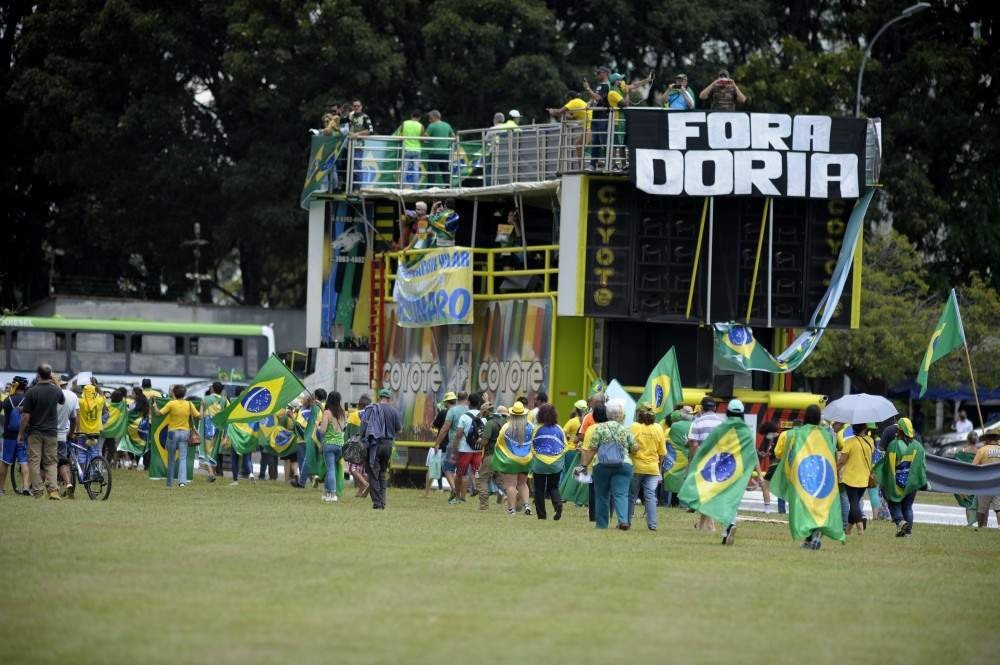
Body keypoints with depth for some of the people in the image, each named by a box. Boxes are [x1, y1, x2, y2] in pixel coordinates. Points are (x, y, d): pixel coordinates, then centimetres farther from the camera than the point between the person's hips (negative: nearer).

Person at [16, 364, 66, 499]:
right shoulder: (56, 391, -2)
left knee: (34, 462, 4)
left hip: (35, 432, -3)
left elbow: (25, 415, -11)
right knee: (51, 462, 8)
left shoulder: (31, 392, -12)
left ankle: (37, 492, 0)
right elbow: (63, 401, 23)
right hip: (51, 432, 3)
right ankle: (53, 490, -8)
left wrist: (21, 433, 0)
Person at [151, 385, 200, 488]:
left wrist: (155, 406, 9)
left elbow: (159, 413, -10)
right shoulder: (189, 405, -2)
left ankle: (170, 482, 19)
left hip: (173, 432, -2)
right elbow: (198, 416, 2)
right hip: (185, 432, 2)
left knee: (171, 459, 11)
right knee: (183, 458, 0)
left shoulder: (171, 404, -9)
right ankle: (182, 480, -17)